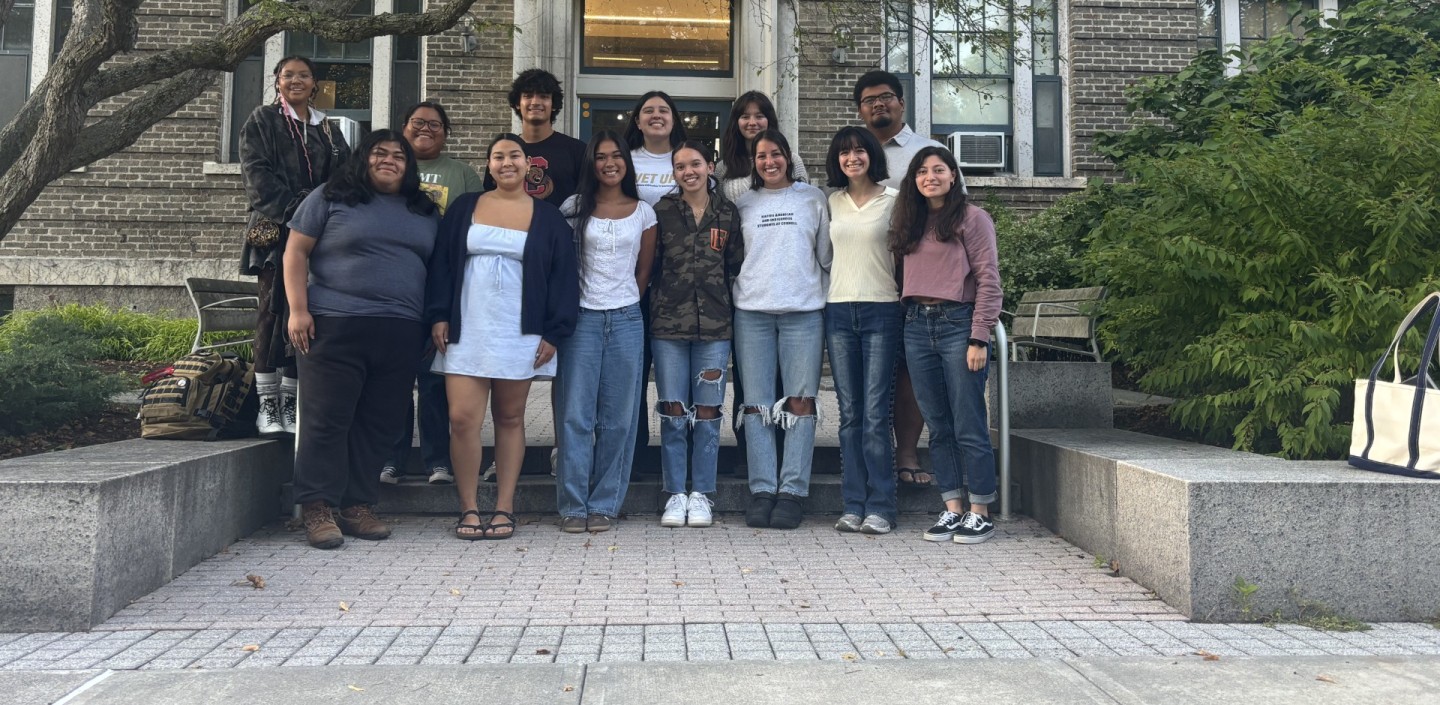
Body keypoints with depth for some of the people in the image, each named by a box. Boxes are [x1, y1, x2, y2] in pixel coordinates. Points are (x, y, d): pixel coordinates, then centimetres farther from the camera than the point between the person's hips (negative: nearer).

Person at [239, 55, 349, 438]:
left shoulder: (327, 130, 20)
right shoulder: (262, 121, 9)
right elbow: (257, 173, -3)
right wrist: (294, 206, -15)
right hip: (275, 232, -3)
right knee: (273, 313, -5)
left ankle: (290, 403, 6)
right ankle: (267, 405, -2)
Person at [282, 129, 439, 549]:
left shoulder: (424, 211, 17)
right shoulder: (330, 199, 6)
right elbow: (296, 252, 4)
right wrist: (298, 309, -6)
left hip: (401, 333, 4)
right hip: (335, 326, -3)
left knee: (378, 423, 5)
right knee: (326, 419, -3)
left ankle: (358, 507, 14)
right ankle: (318, 509, 4)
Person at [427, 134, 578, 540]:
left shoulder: (548, 218, 6)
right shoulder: (464, 208, 10)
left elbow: (563, 277, 3)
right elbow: (442, 263, 9)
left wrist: (554, 333, -4)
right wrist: (438, 316, 0)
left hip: (521, 335, -1)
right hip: (466, 332, 1)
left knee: (510, 419, 6)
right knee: (462, 419, -6)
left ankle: (504, 508, 13)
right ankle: (468, 509, 5)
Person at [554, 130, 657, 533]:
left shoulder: (642, 211, 9)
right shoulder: (575, 208, 6)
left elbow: (644, 270, 13)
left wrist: (626, 303, 8)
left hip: (626, 319, 1)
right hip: (582, 317, -1)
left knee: (617, 417, 3)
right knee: (576, 414, -2)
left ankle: (604, 504, 12)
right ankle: (573, 506, 6)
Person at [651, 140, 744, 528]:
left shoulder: (728, 214, 8)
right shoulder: (661, 212, 5)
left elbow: (736, 267, 10)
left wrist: (733, 311, 3)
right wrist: (655, 306, 0)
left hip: (714, 325, 1)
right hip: (668, 325, 0)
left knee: (707, 413, 3)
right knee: (673, 413, 2)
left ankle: (701, 494, 14)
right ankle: (675, 494, 12)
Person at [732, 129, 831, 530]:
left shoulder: (812, 198, 11)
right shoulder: (743, 204, 14)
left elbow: (827, 254, 12)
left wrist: (836, 300, 6)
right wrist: (734, 291, 4)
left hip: (803, 311, -1)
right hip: (752, 312, 1)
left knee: (800, 402, -3)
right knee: (757, 404, -1)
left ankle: (792, 491, 0)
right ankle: (762, 491, 3)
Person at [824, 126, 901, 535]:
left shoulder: (893, 199, 2)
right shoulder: (833, 202, 13)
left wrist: (908, 302, -4)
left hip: (881, 311, -4)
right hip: (839, 311, 4)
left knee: (876, 414, -7)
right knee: (849, 414, 5)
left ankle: (880, 508, 0)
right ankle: (853, 506, 10)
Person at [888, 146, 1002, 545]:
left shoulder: (972, 219, -1)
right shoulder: (911, 223, 18)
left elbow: (989, 281, -6)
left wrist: (979, 338, -12)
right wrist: (909, 318, 7)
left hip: (958, 323, -6)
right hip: (917, 327, 6)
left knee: (969, 428, -3)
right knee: (938, 428, 7)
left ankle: (980, 514, 6)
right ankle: (952, 510, 14)